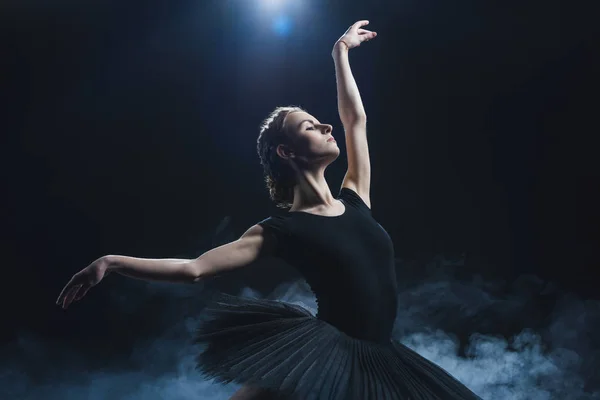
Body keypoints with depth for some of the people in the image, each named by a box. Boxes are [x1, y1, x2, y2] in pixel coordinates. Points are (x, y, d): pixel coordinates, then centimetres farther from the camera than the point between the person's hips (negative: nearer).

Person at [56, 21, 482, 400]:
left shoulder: (355, 201, 10)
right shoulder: (282, 230, -3)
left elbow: (356, 118, 21)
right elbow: (195, 267, -3)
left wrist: (341, 51, 31)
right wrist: (112, 262, -9)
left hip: (378, 361, 5)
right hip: (324, 356, -5)